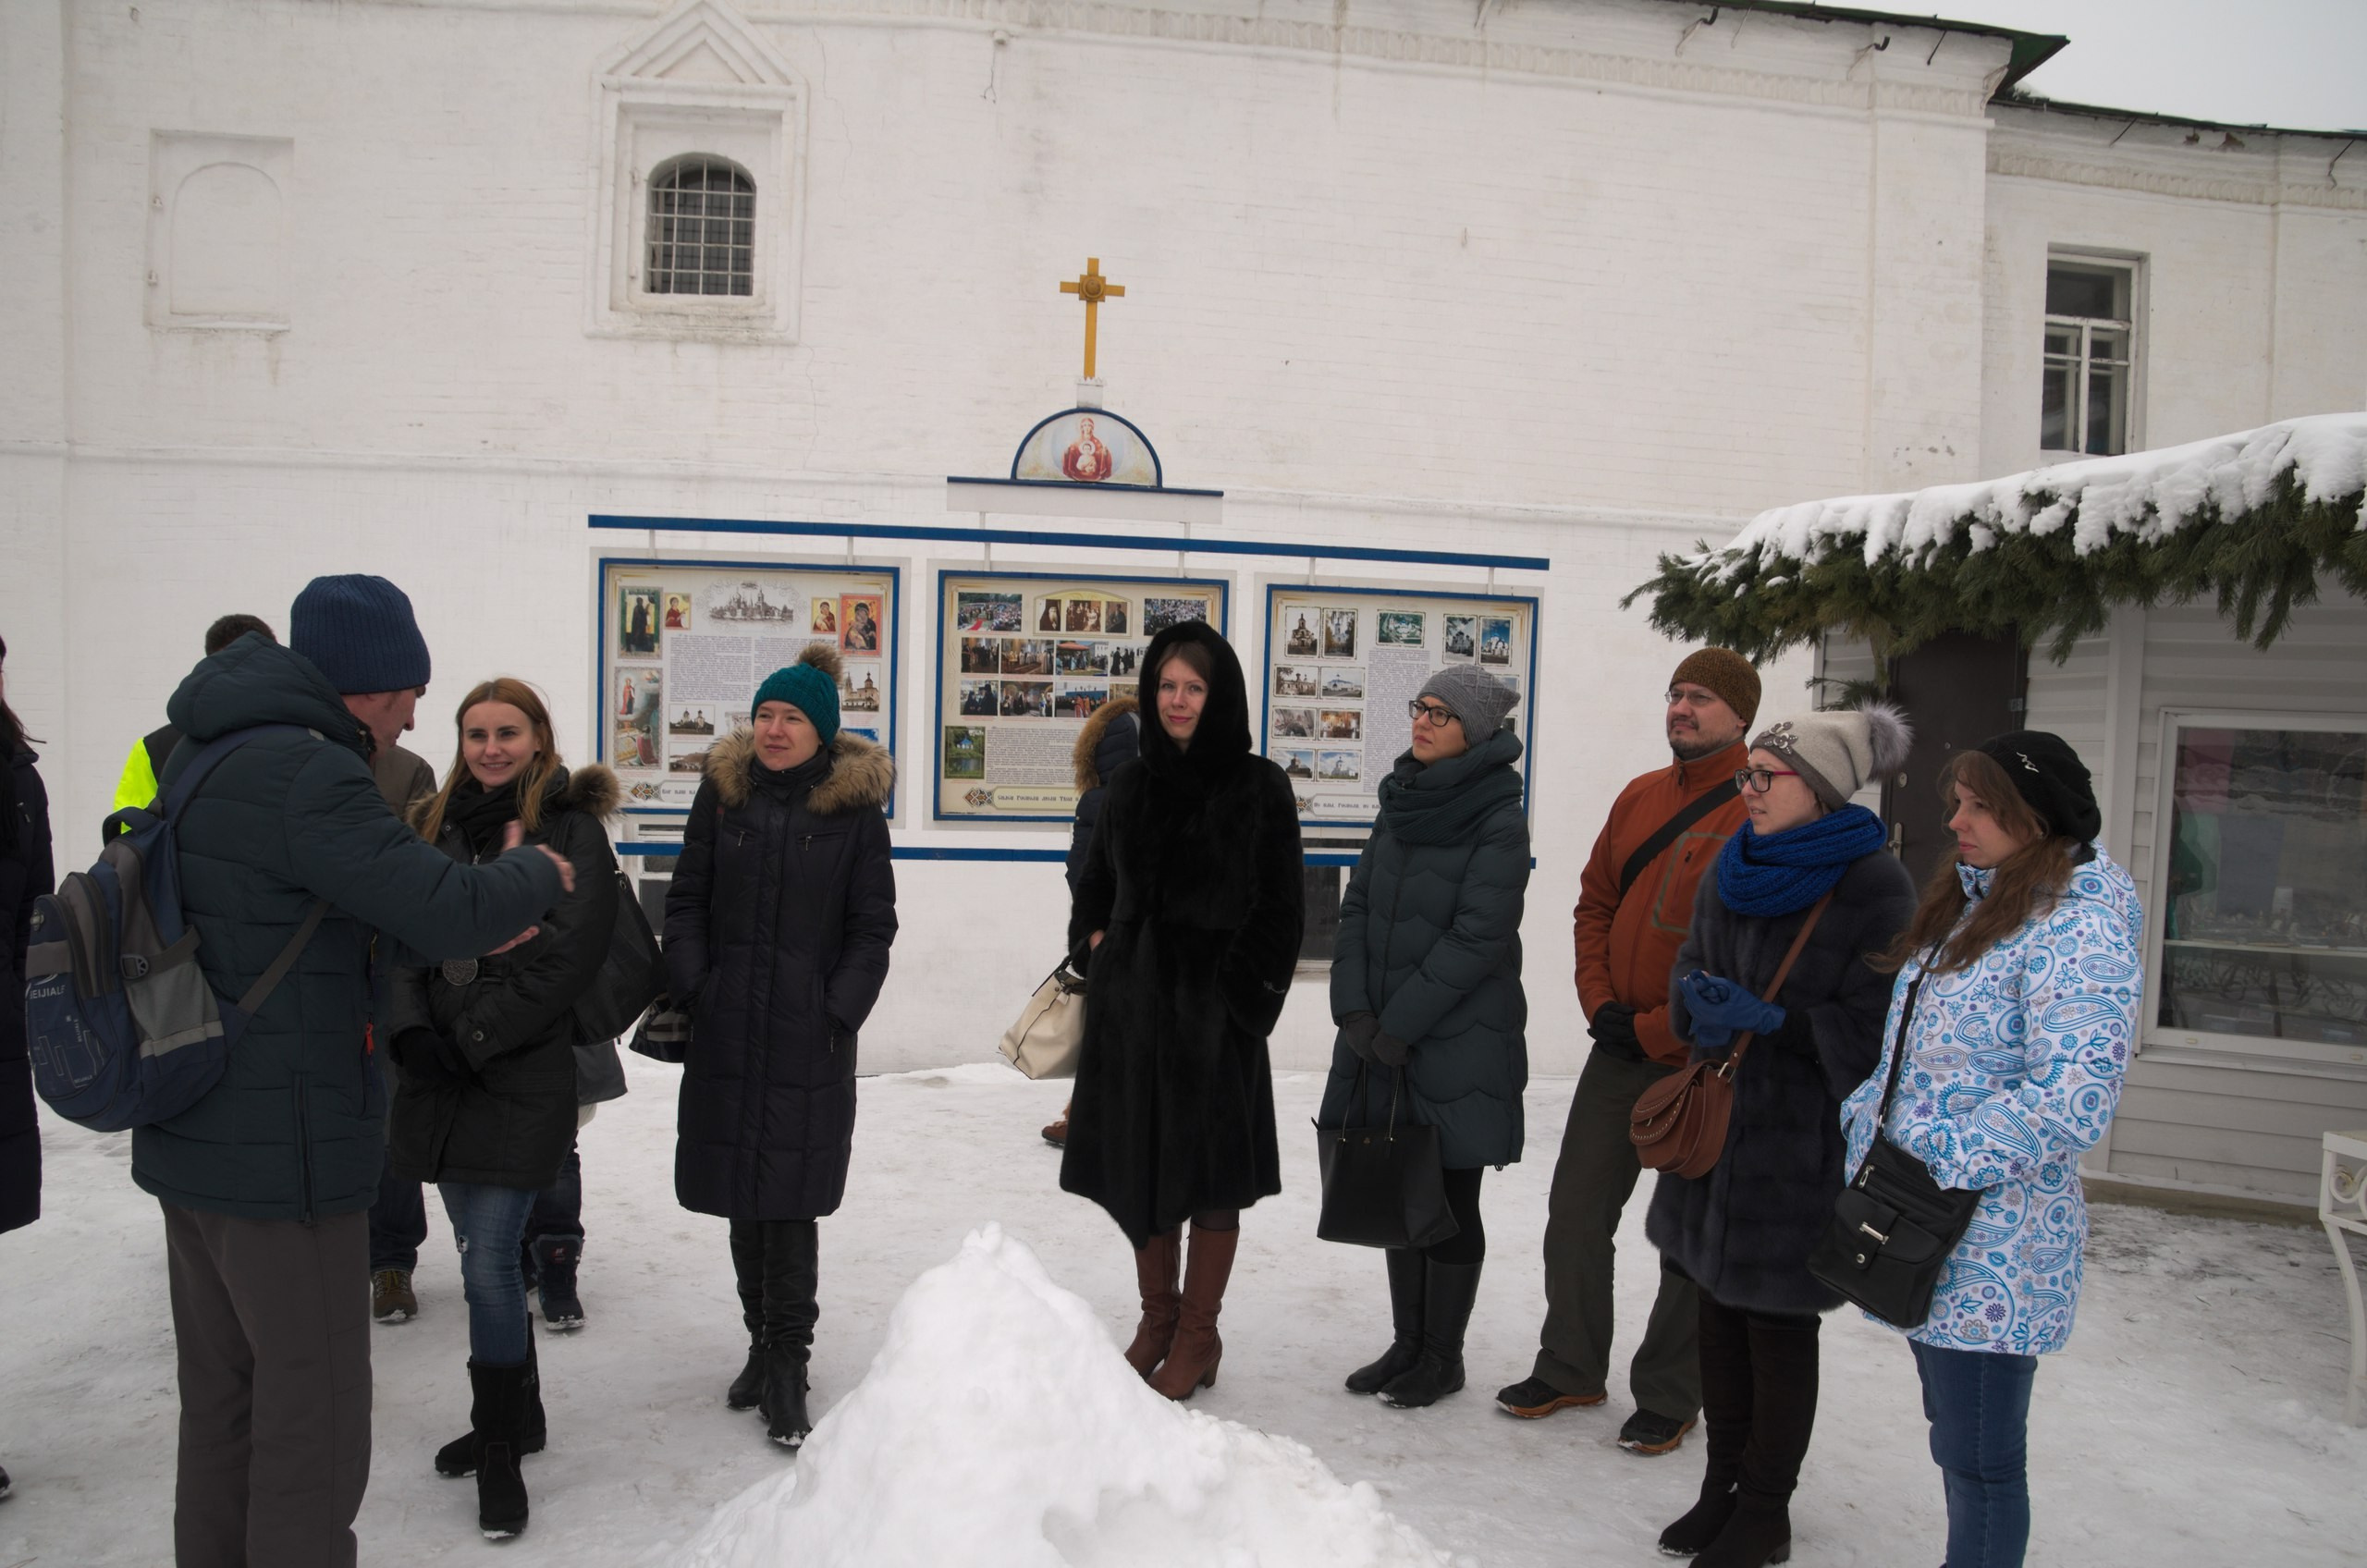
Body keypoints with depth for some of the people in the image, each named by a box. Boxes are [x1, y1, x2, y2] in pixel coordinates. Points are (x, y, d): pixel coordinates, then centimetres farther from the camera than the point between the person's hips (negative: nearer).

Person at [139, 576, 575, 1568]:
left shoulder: (195, 758, 10)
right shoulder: (307, 776, -21)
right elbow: (445, 911, -23)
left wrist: (470, 930, 9)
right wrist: (541, 876, -4)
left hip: (192, 1140, 10)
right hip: (284, 1152, -10)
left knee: (222, 1400, 21)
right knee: (313, 1413, 3)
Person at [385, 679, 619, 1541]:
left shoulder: (571, 828, -5)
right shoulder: (435, 825, 12)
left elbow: (563, 958, -12)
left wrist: (473, 1037, -15)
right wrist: (413, 1029, -8)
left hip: (522, 1077, -6)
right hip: (439, 1078, 6)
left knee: (489, 1266, -6)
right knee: (482, 1258, 15)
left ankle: (500, 1453, 11)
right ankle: (516, 1414, 33)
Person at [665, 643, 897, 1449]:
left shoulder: (855, 807, -1)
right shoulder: (723, 791, 6)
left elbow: (873, 927, 1)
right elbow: (686, 899, 10)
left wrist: (841, 1012, -8)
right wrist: (688, 987, -2)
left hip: (809, 1035, -3)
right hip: (726, 1029, 3)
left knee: (791, 1199, -2)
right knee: (744, 1197, 11)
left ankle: (788, 1364, 9)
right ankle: (763, 1342, 27)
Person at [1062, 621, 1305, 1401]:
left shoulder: (1258, 787, -4)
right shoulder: (1132, 784, 10)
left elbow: (1281, 910, -4)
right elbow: (1093, 886, 20)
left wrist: (1240, 997, -9)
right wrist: (1099, 946, 5)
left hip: (1215, 1009, -4)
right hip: (1133, 1004, 5)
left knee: (1210, 1175, 4)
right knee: (1138, 1165, 11)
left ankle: (1197, 1337, 18)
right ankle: (1157, 1320, 28)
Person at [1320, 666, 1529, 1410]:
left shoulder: (1498, 822, -12)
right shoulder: (1401, 804, 9)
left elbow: (1476, 938, -17)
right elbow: (1357, 907, 7)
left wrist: (1400, 1023, -16)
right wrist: (1354, 1007, -5)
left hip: (1458, 1042, -6)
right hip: (1382, 1038, 6)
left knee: (1451, 1201, 6)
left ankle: (1443, 1355, 21)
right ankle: (1407, 1342, 28)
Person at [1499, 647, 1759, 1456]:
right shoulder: (1640, 797, 9)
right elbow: (1595, 902, 14)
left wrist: (1657, 1028, -15)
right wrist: (1601, 1002, -1)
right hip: (1619, 1049, 6)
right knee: (1575, 1213, 10)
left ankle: (1669, 1396, 24)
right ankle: (1571, 1368, 27)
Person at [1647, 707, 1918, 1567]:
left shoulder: (1874, 885, -13)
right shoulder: (1733, 870, 7)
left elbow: (1871, 1030, -14)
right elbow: (1689, 975, 10)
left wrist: (1771, 1020, -24)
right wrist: (1703, 1007, -12)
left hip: (1805, 1141, -6)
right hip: (1717, 1119, 6)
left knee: (1779, 1321, 6)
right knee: (1719, 1308, 15)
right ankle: (1722, 1487, 31)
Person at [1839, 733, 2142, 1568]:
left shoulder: (2078, 929, -16)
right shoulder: (1965, 905, 13)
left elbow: (2072, 1098, -25)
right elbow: (1903, 1050, 19)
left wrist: (1938, 1168, -21)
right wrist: (1864, 1126, 6)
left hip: (1990, 1250, -9)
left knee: (1979, 1459, 4)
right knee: (1955, 1435, 20)